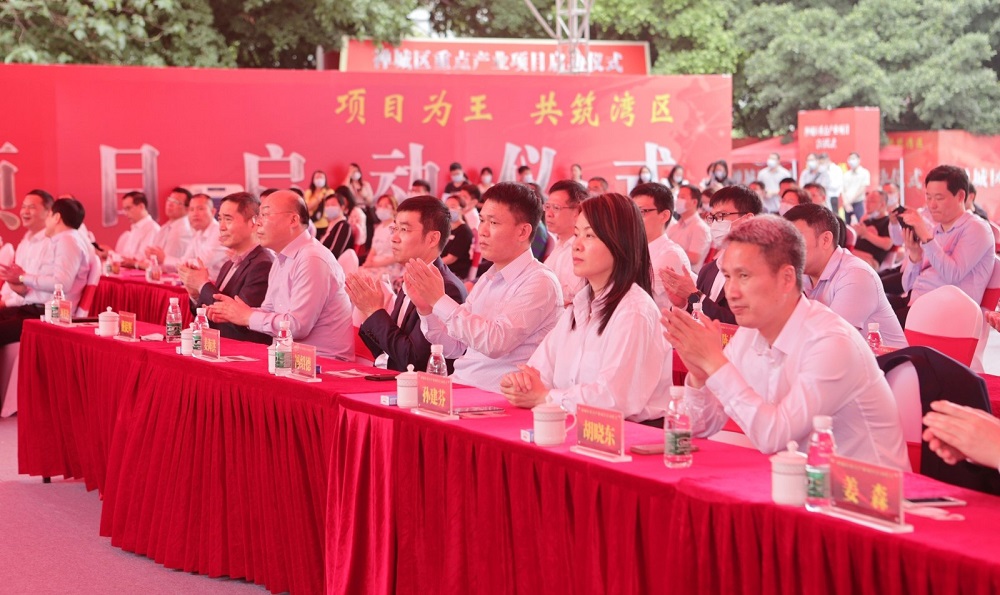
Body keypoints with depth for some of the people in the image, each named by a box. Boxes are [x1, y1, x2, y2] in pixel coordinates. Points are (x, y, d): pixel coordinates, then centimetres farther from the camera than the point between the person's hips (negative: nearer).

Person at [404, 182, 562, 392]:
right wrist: (426, 309, 1)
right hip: (459, 386, 8)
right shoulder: (486, 280, 16)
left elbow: (495, 343, -22)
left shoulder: (540, 282, -9)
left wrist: (440, 300, -16)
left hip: (494, 397, -7)